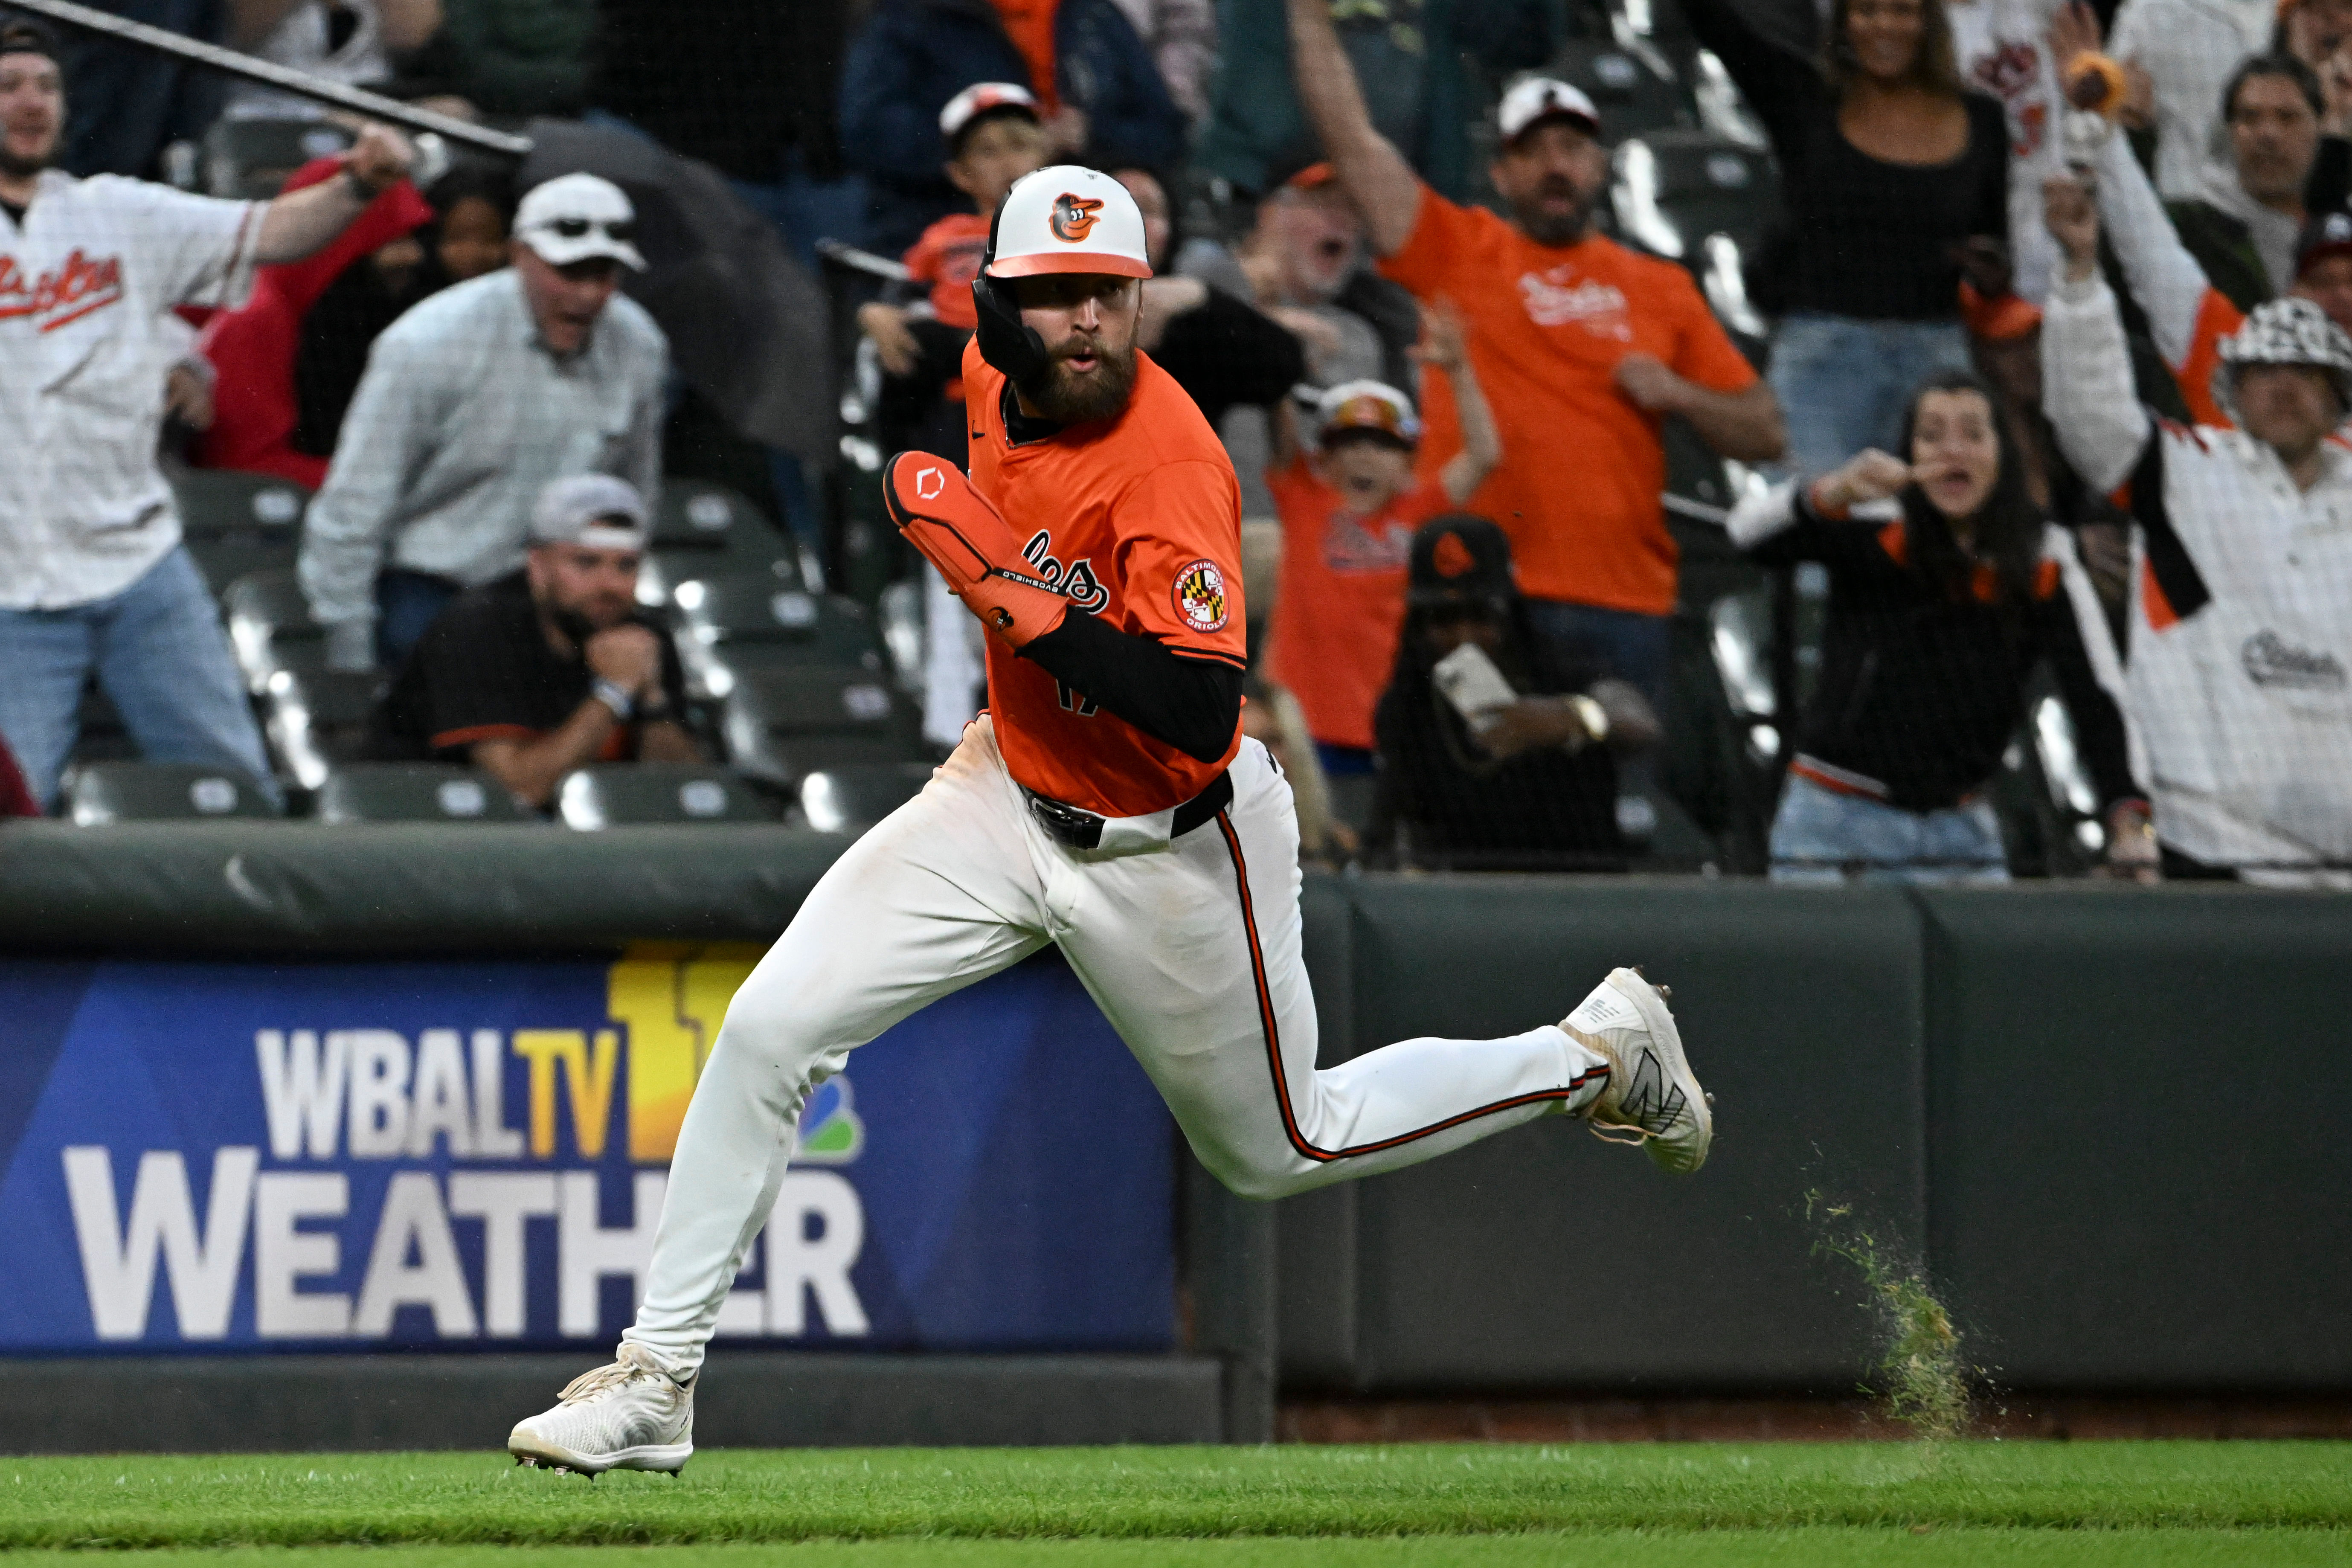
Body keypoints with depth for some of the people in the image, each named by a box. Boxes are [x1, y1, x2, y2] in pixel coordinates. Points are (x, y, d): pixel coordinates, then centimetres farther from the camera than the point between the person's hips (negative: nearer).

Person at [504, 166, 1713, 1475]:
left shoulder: (1169, 464, -30)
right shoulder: (995, 379, -8)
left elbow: (1201, 709, -39)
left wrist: (1009, 585, -41)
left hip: (1170, 850, -6)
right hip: (1013, 793, 6)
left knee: (1280, 1150, 13)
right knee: (769, 1028, -10)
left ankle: (1596, 1055, 34)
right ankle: (658, 1380, -3)